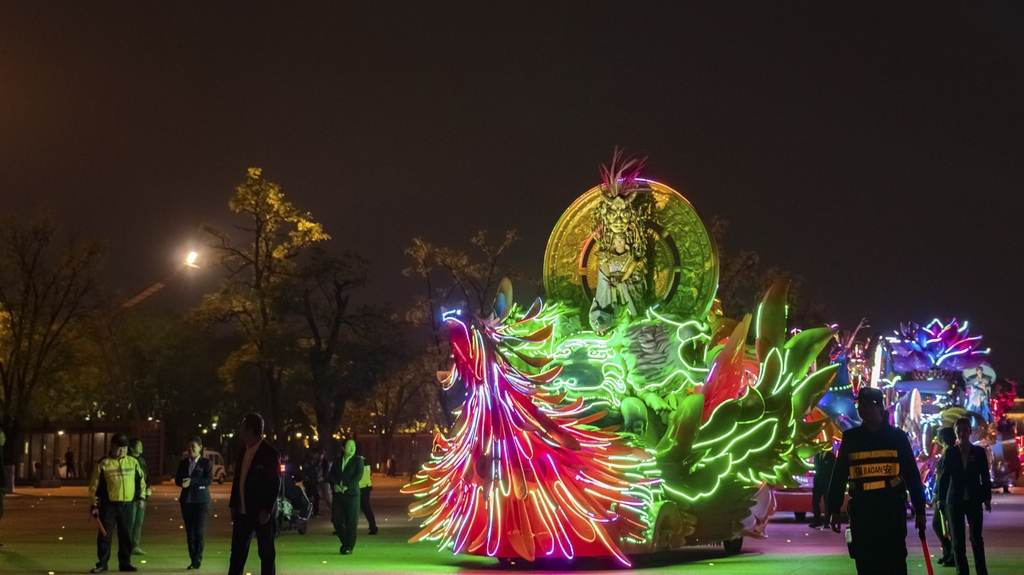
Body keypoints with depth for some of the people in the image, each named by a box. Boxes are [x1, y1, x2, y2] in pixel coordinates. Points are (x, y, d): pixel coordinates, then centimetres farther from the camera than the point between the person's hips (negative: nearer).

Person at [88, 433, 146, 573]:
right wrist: (94, 504, -5)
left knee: (126, 535, 8)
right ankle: (102, 563, 8)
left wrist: (140, 497, 10)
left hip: (127, 505, 3)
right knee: (104, 535, -1)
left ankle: (125, 563, 17)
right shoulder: (103, 464, -4)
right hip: (109, 505, -3)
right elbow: (95, 485, -2)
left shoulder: (133, 462, 6)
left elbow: (140, 480, 17)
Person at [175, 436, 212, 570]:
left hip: (201, 500, -4)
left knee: (199, 531, -9)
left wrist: (191, 481, -21)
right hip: (187, 500, 4)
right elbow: (177, 480, 8)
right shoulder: (183, 463, 12)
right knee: (189, 531, 6)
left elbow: (209, 479, -13)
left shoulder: (206, 463, -2)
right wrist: (183, 483, -15)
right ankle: (192, 559, 11)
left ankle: (197, 559, -7)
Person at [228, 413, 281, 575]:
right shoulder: (242, 451, 9)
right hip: (242, 511, 7)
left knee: (266, 552, 3)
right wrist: (233, 505, 10)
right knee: (237, 551, 10)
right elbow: (238, 479, 14)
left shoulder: (270, 453, -13)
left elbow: (275, 484, -15)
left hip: (262, 512, -7)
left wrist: (267, 510, -18)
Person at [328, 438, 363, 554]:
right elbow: (331, 474, 6)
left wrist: (347, 486, -19)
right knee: (337, 521, 2)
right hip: (338, 494, 3)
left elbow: (359, 475, -11)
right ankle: (344, 542, 23)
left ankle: (349, 547, 9)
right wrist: (334, 485, -14)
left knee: (351, 522, -1)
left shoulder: (358, 460, 1)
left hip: (352, 494, -3)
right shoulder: (337, 460, 12)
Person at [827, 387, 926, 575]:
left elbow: (912, 475, 4)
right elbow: (839, 475, 9)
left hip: (892, 509, -2)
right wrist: (834, 510, 5)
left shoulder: (897, 436, 4)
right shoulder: (851, 438, 8)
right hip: (861, 510, 2)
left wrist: (919, 510, 0)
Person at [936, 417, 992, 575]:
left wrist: (987, 498, 0)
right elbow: (944, 476, 1)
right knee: (958, 539, 3)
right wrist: (941, 498, -3)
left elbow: (985, 477, 3)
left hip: (974, 500, 0)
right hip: (955, 500, 0)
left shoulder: (979, 452, 1)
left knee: (976, 537, 2)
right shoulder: (949, 452, 1)